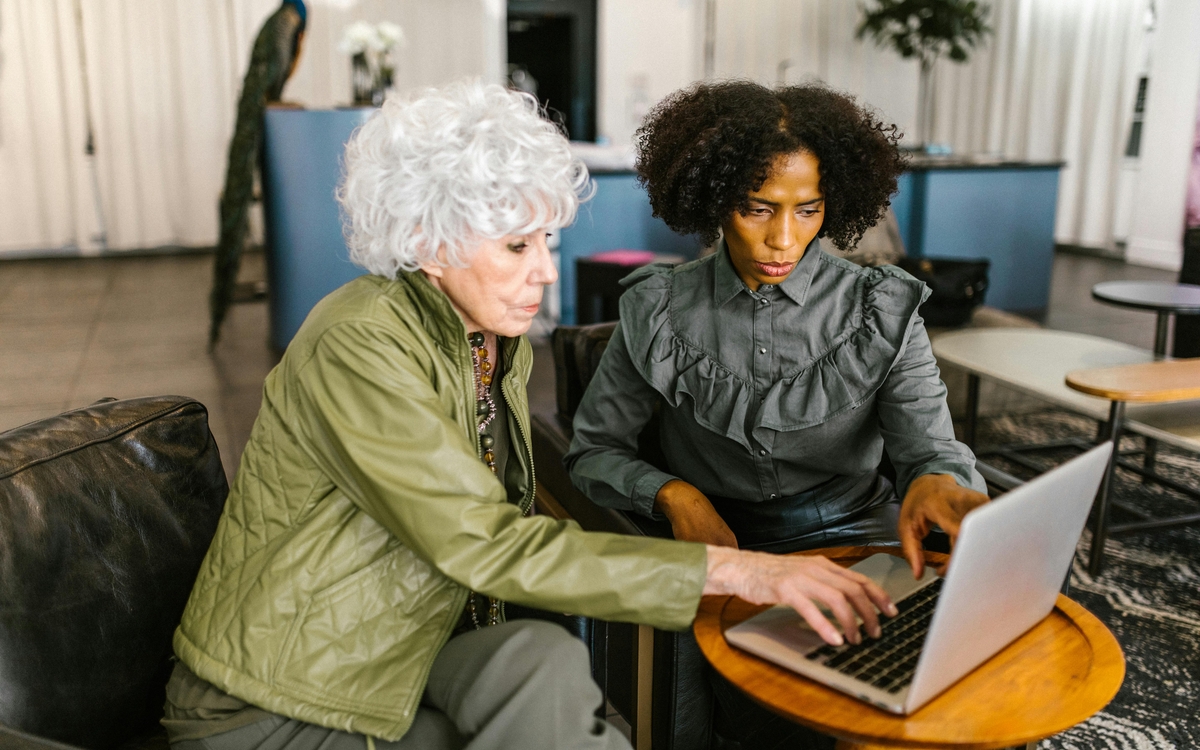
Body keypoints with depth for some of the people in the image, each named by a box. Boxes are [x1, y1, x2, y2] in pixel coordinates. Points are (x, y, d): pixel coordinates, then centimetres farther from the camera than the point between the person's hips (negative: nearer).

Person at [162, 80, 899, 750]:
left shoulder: (503, 341, 2)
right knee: (546, 663, -27)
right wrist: (735, 569, -30)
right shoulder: (358, 344, -23)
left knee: (547, 659, -22)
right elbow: (483, 544, -29)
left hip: (410, 660, 6)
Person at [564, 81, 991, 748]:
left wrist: (937, 482, -33)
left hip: (853, 537, 2)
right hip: (720, 543, -1)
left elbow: (931, 446, -7)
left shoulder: (881, 312, 1)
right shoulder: (661, 311, 1)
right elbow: (594, 448, 5)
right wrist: (674, 494, -15)